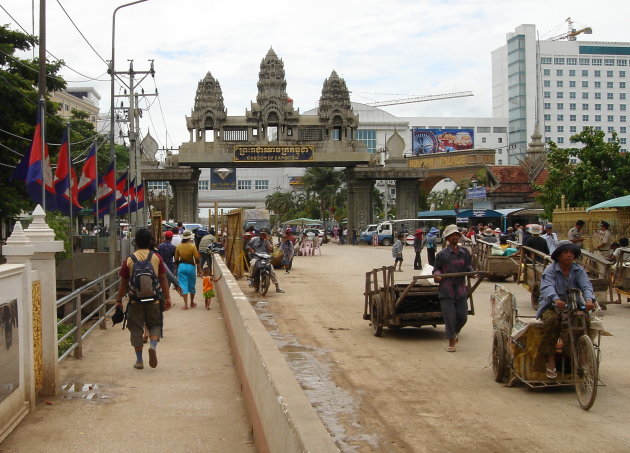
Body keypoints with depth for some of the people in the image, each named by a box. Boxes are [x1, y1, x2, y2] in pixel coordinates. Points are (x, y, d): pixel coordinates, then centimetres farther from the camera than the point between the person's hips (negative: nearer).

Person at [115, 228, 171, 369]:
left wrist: (119, 300, 11)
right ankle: (153, 346, -11)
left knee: (136, 329, 8)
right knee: (155, 325, 17)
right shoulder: (156, 258, -2)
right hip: (153, 300, 0)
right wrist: (167, 298, 6)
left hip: (135, 301, 0)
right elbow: (163, 279, 0)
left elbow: (123, 282, 2)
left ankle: (139, 361, 11)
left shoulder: (129, 260, -2)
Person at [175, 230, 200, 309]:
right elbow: (196, 259, -10)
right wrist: (199, 269, 0)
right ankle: (192, 303, 29)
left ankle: (186, 304, -3)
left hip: (181, 266, 1)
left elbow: (176, 259, 3)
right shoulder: (192, 246, -10)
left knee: (183, 286, 3)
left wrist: (178, 267, 18)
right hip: (191, 266, -1)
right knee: (191, 285, 15)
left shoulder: (178, 247, -2)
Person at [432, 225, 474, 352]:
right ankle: (451, 342, 11)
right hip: (447, 290, -3)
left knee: (462, 316, 6)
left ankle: (455, 332, 37)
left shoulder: (464, 252, 7)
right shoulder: (442, 254, -1)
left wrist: (471, 272, -8)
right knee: (450, 317, -1)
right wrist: (437, 275, -13)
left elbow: (468, 266, 12)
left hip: (461, 289, 3)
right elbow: (437, 268, 7)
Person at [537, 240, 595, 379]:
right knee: (551, 320, -35)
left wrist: (589, 299, -35)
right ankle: (550, 360, -24)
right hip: (551, 306, -3)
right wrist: (556, 299, -46)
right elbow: (547, 287, -24)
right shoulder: (550, 270, -5)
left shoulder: (579, 270, 6)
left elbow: (586, 286, -11)